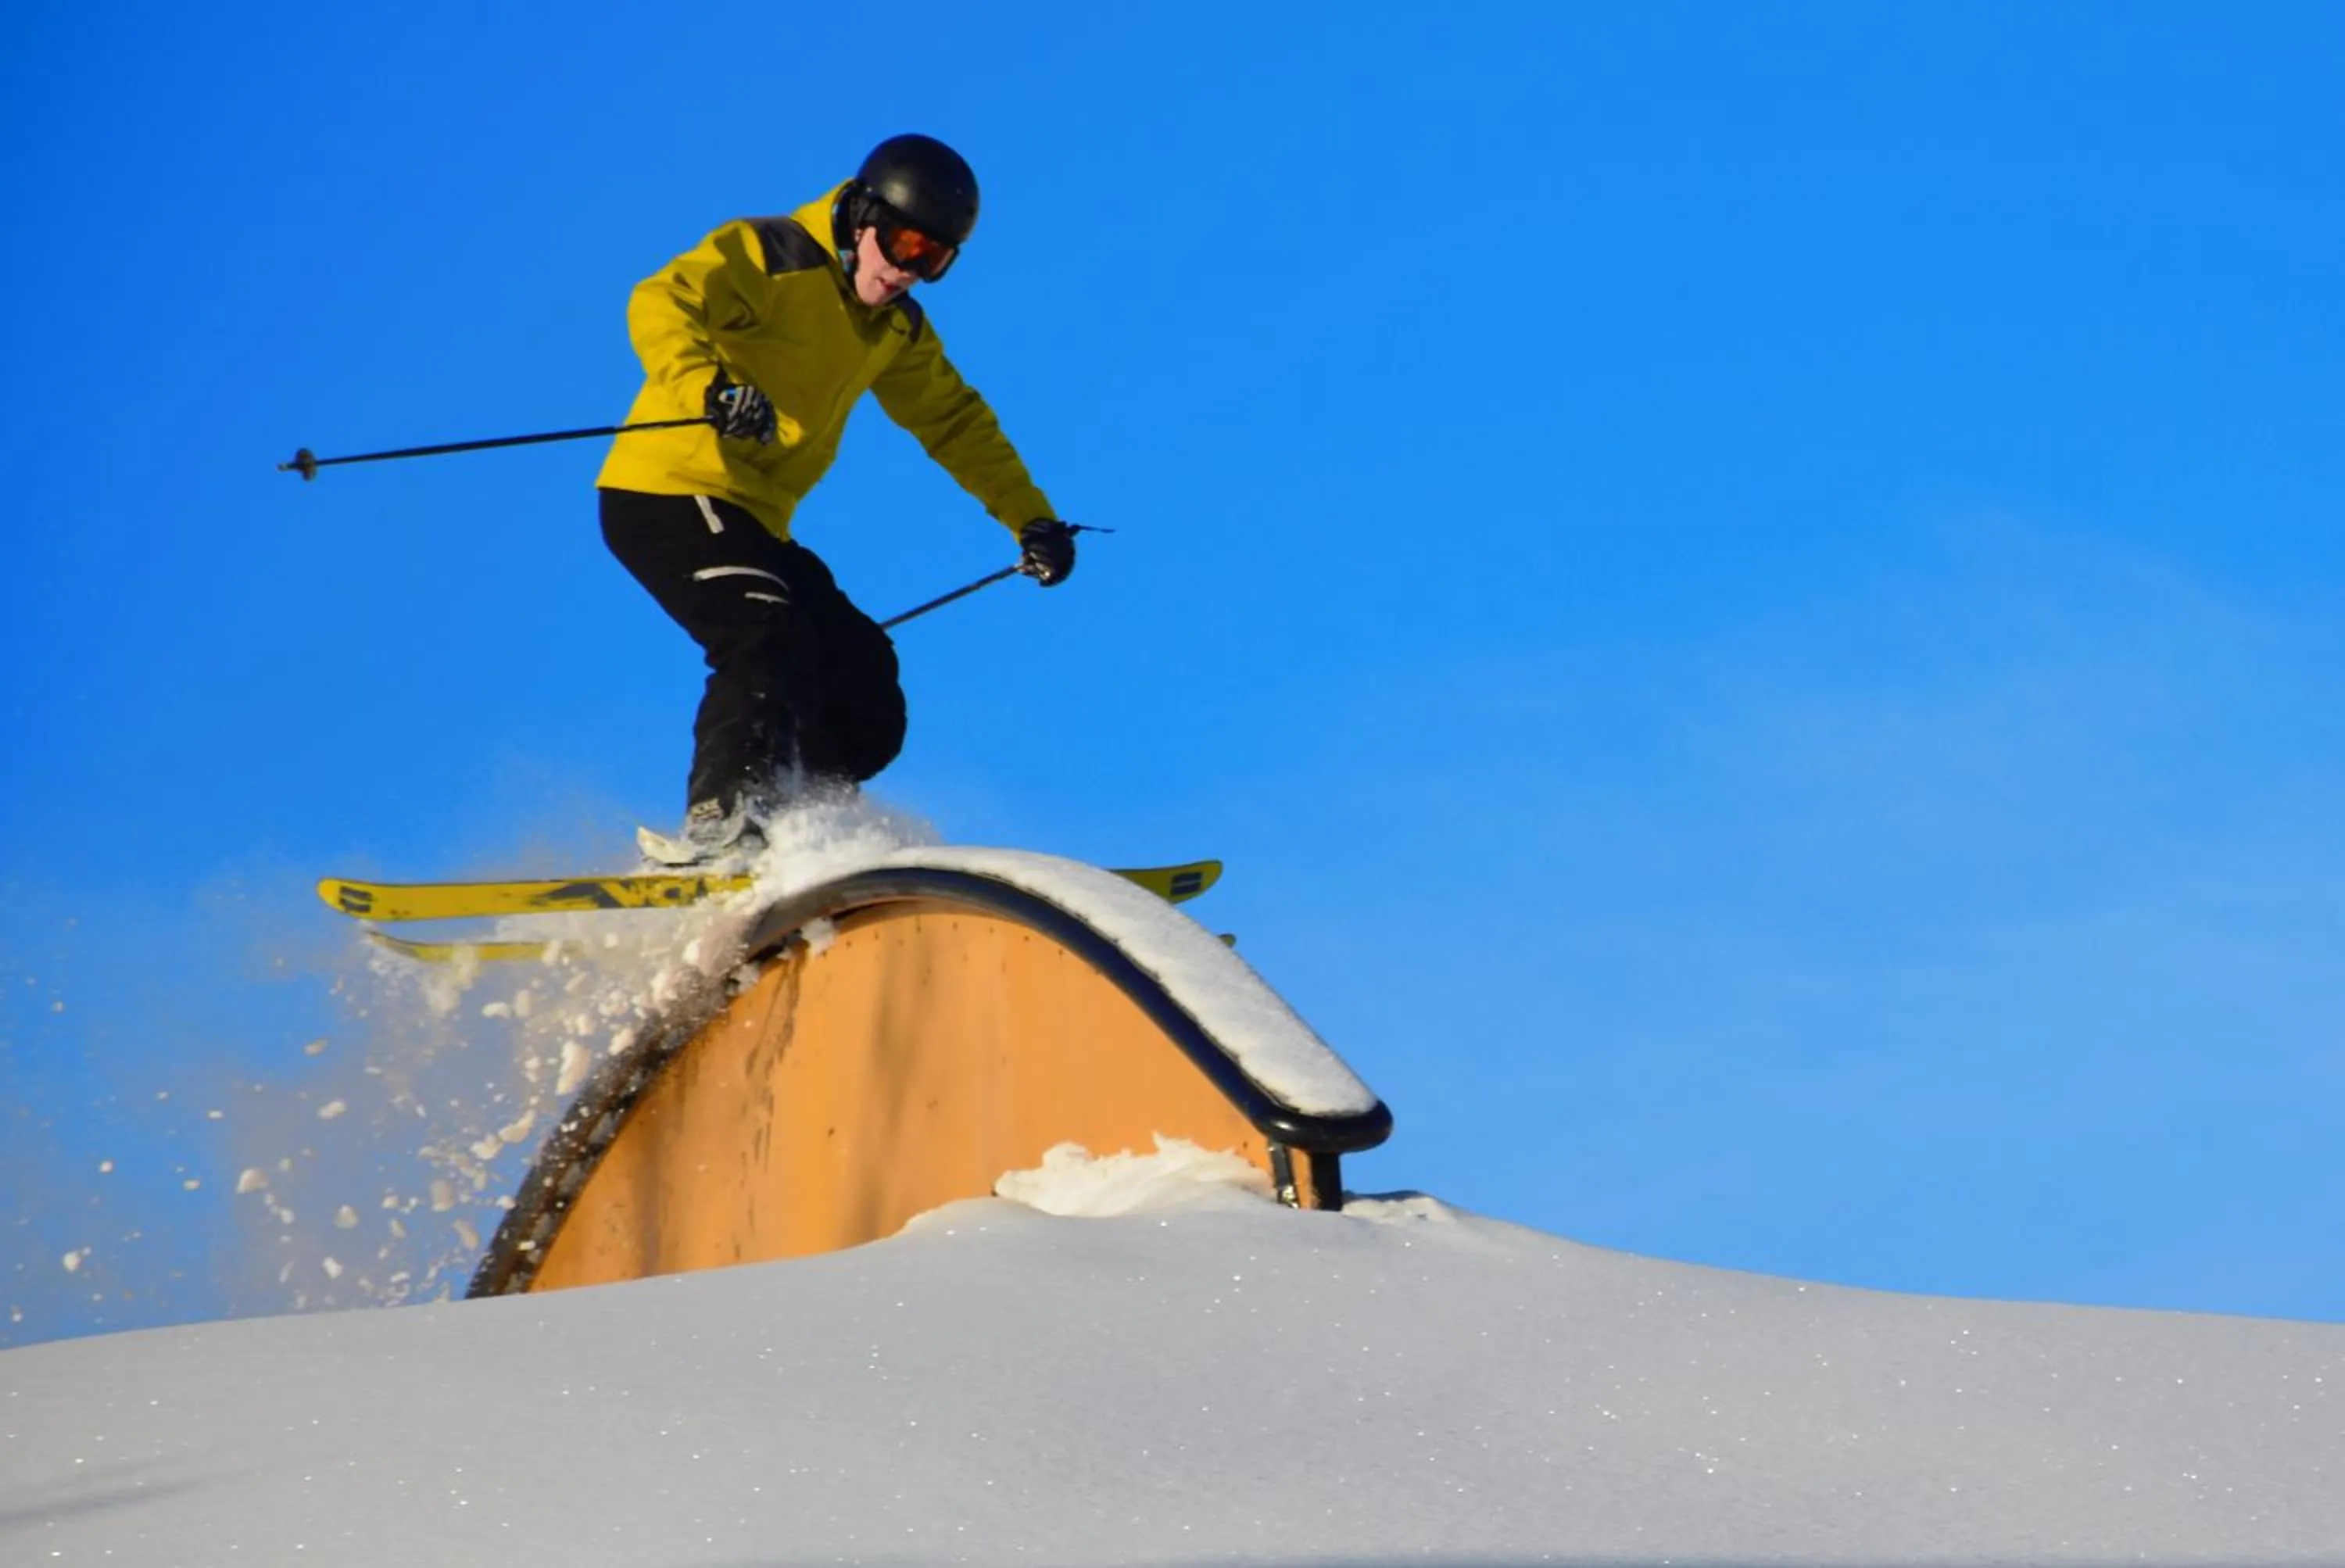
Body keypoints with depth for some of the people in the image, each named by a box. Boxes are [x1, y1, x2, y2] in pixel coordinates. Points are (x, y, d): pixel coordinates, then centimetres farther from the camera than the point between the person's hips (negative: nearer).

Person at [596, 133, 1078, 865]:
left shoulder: (895, 327, 14)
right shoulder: (765, 257, -10)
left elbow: (955, 420, 25)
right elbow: (660, 305, -26)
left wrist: (1031, 519, 17)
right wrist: (711, 387, -45)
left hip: (752, 519, 9)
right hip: (667, 493, -9)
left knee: (862, 684, 2)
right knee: (770, 637, -29)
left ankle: (793, 830, 6)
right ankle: (719, 825, -37)